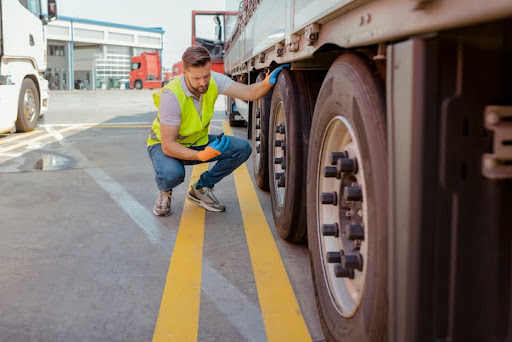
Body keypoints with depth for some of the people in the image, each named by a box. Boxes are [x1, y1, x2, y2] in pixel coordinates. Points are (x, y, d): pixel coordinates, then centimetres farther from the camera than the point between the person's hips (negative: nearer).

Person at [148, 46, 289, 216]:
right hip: (165, 144, -6)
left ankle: (201, 189, 3)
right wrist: (202, 155, -45)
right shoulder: (171, 95, -32)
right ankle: (164, 192, 1)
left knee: (242, 148, -15)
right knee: (171, 174, -40)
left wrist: (268, 82, -39)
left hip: (197, 141, 6)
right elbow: (168, 146, -32)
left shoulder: (213, 80, -16)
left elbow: (249, 93, -18)